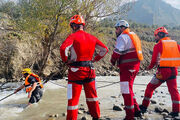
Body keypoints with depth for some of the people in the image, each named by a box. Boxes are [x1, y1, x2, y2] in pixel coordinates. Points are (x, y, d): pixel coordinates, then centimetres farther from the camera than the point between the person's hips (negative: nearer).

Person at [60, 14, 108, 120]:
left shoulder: (73, 36, -9)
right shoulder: (91, 37, 8)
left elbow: (63, 48, -25)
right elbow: (105, 49, 11)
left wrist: (66, 60, -9)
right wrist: (95, 59, 14)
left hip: (76, 70, -5)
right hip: (90, 70, 6)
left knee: (73, 98, 3)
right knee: (92, 95, 20)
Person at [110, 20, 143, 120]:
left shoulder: (122, 37, -10)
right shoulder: (133, 36, 20)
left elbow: (117, 51, -18)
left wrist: (113, 60, 1)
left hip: (127, 67, -10)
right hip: (135, 65, 10)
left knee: (126, 91, -4)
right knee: (128, 89, 20)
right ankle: (136, 111, 24)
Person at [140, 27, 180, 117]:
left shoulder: (158, 45, -6)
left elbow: (154, 60, -5)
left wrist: (149, 67, 12)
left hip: (163, 71, -5)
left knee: (150, 87, 9)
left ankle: (144, 107, 16)